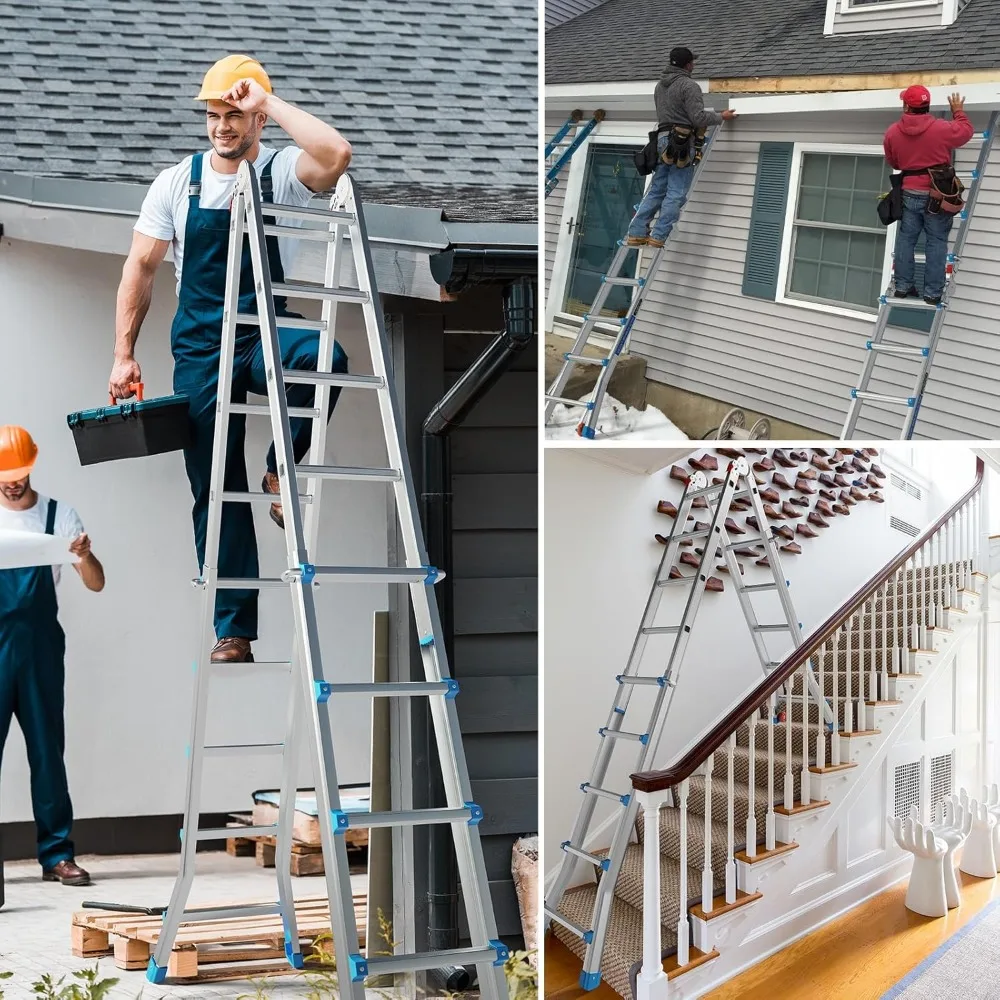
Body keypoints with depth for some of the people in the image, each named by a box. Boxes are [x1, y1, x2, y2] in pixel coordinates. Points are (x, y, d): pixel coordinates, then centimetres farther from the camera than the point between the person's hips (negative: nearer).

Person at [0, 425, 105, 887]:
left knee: (47, 753, 4)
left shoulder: (59, 515, 4)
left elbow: (96, 584, 2)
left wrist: (84, 556, -20)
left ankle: (56, 854, 9)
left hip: (41, 650, 0)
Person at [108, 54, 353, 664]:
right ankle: (233, 631, 9)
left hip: (267, 340, -2)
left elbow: (337, 155, -27)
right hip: (200, 352, 2)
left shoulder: (283, 172, -4)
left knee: (322, 358, -38)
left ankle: (279, 472, -13)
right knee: (217, 491, 1)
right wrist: (125, 355, 2)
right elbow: (142, 268, 7)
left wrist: (269, 100, -20)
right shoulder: (177, 183, 3)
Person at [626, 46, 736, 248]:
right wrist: (721, 117, 1)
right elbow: (698, 118, -14)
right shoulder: (689, 86, -10)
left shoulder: (660, 86, 16)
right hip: (682, 142, -8)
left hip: (663, 140, 8)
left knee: (656, 191, 11)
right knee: (676, 194, -5)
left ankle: (636, 233, 7)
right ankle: (659, 237, -9)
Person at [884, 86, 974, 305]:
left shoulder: (892, 132, -2)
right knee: (936, 243, 3)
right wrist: (958, 112, 23)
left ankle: (902, 286, 15)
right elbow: (966, 131, 7)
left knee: (906, 240, 13)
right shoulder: (941, 129, -12)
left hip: (909, 193, 3)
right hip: (936, 194, -3)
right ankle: (932, 292, 3)